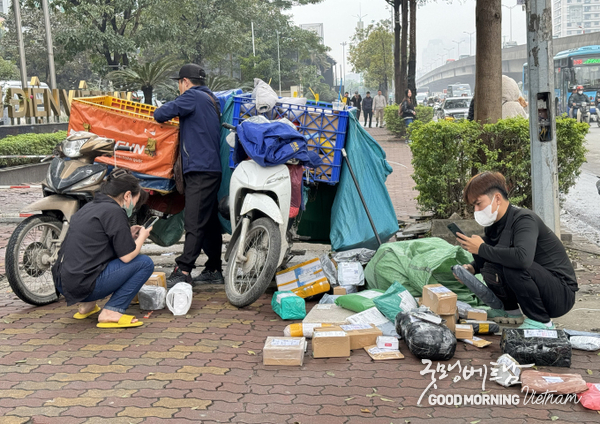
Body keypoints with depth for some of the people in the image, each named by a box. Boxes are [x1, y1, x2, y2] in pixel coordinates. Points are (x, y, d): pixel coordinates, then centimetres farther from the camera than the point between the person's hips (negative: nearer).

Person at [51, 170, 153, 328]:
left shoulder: (89, 207, 17)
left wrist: (128, 234, 24)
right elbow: (127, 256, -10)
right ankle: (111, 312, -8)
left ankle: (87, 305, 20)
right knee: (145, 263, -2)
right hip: (84, 284, -9)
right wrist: (142, 236, 9)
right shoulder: (114, 211, -10)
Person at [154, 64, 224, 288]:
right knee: (209, 221, 12)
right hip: (211, 169, 10)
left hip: (200, 169, -10)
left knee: (194, 223, -14)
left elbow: (161, 114, -11)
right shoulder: (211, 99, 22)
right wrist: (177, 114, 27)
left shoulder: (192, 97, -6)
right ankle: (213, 270, 18)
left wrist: (165, 112, 10)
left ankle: (183, 271, -17)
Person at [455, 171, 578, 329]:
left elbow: (523, 258, -42)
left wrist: (482, 249, -30)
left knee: (512, 266, -31)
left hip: (562, 294, -8)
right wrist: (471, 268, -6)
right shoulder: (494, 225, 4)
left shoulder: (524, 220, -22)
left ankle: (541, 321, -14)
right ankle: (511, 311, 17)